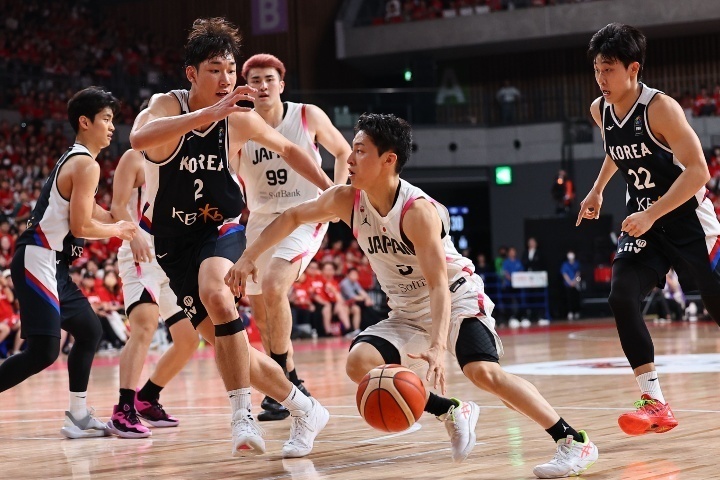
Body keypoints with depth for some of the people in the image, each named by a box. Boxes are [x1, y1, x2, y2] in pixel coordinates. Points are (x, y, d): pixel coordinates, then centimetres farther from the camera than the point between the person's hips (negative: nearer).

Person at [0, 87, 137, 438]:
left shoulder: (73, 160, 19)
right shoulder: (86, 165, -11)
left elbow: (89, 212, 30)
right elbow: (81, 227, -18)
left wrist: (131, 227, 24)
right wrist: (119, 230, -1)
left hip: (53, 266, 11)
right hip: (38, 261, -11)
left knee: (89, 331, 17)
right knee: (43, 352, -15)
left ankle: (79, 417, 20)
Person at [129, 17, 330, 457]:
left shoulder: (241, 119, -10)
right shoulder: (166, 106, -16)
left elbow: (288, 149, 11)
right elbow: (139, 139, -41)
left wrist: (331, 189, 7)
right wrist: (208, 113, -48)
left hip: (221, 228, -1)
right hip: (172, 237, 1)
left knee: (215, 294, -34)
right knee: (223, 340, 1)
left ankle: (243, 415, -29)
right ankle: (304, 409, 19)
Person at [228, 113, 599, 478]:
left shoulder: (418, 210, -28)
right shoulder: (346, 200, -9)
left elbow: (439, 287, -34)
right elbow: (293, 217, 7)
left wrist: (437, 348, -47)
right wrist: (248, 257, -2)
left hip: (457, 300, -7)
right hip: (408, 313, 7)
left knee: (482, 372, -30)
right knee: (359, 363, -16)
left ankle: (573, 441, -20)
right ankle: (452, 413, 0)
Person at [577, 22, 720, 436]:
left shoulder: (660, 108, -21)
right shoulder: (600, 111, 0)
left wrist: (652, 214, -30)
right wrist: (598, 189, 25)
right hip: (643, 221, 6)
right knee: (622, 298, -15)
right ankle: (655, 404, -13)